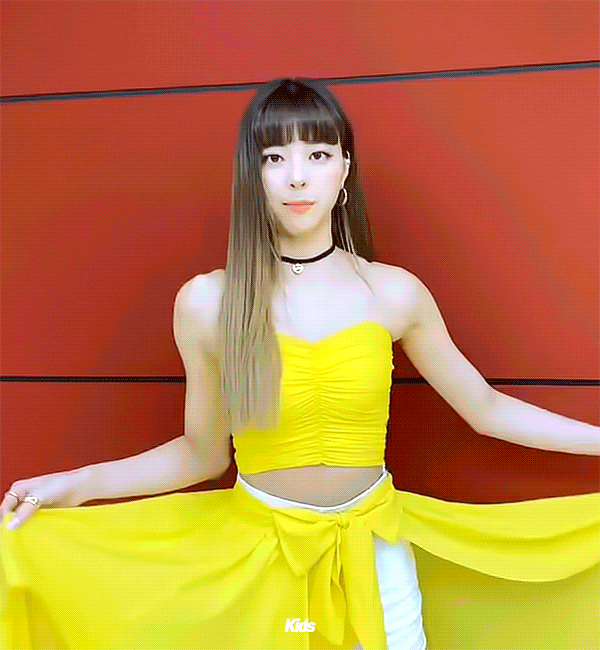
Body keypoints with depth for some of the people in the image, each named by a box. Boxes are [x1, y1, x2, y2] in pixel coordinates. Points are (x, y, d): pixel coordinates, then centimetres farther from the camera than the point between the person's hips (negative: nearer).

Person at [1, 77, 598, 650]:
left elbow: (483, 405, 3)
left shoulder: (393, 293, -8)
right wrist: (78, 485, -8)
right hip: (258, 553, 0)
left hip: (375, 554, 1)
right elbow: (203, 453, 0)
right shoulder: (206, 303, -10)